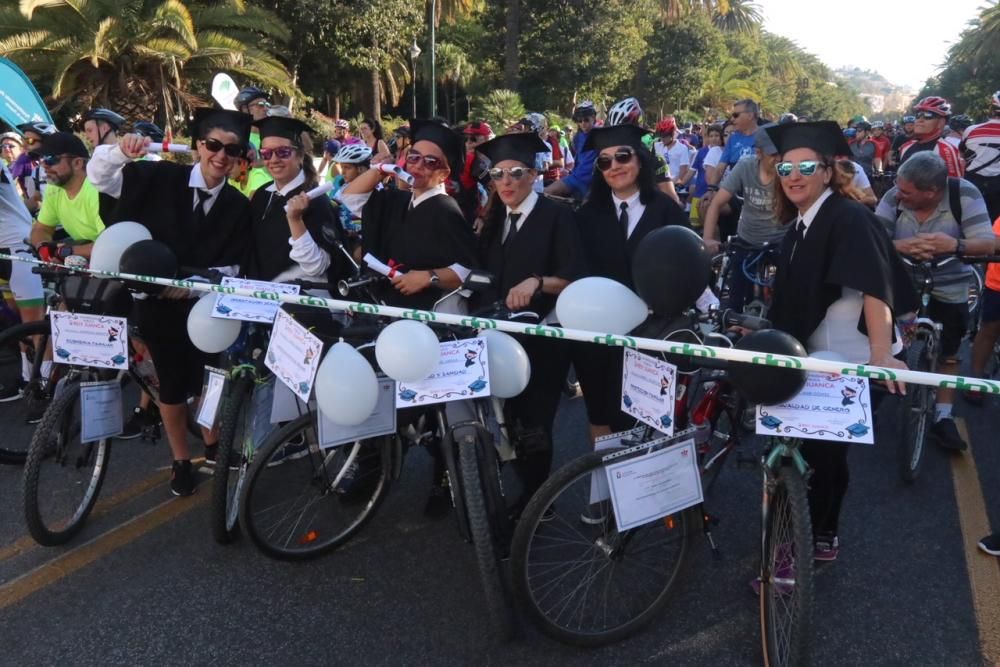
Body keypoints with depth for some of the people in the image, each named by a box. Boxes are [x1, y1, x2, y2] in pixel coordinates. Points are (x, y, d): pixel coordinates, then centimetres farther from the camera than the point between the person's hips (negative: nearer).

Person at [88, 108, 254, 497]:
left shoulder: (238, 206, -4)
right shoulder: (162, 178, -9)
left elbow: (234, 266, -4)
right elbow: (99, 176, -10)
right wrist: (121, 151, -30)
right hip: (158, 301, -1)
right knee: (173, 383, 8)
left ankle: (212, 446, 40)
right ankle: (181, 462, 27)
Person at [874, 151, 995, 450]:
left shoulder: (964, 194, -21)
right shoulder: (894, 197, -17)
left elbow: (987, 244, -25)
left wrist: (956, 245, -47)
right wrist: (899, 245, -43)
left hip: (948, 291, 0)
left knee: (948, 355, 10)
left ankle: (943, 418, 23)